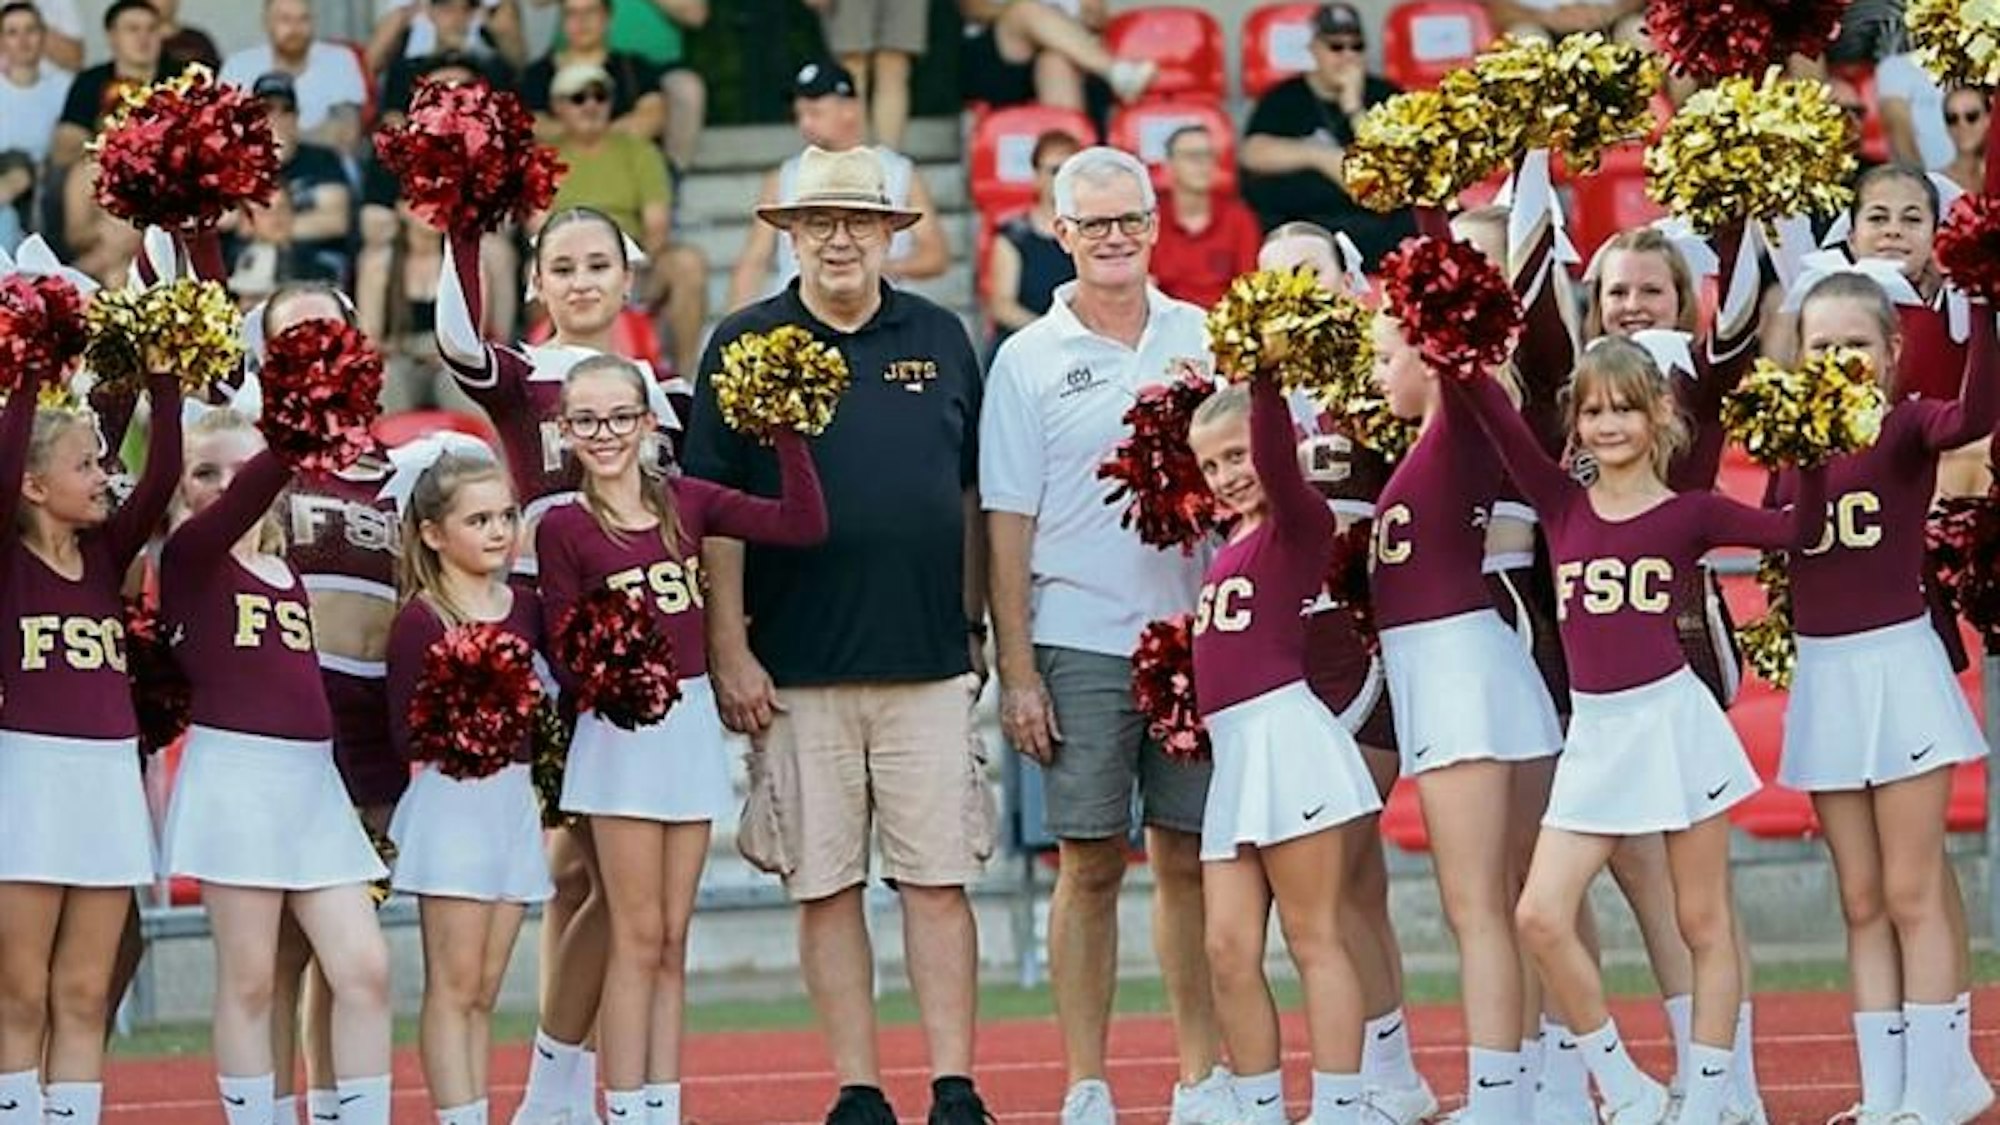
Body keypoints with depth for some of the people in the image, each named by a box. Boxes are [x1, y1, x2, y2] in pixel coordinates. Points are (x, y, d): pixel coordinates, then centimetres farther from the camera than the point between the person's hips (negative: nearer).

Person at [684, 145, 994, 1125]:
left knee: (938, 880, -1)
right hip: (798, 670, -1)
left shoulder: (941, 340, 10)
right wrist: (729, 649, -5)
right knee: (824, 887, 2)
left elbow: (971, 495, 16)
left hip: (928, 664, 1)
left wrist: (975, 624, 12)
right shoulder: (745, 345, 3)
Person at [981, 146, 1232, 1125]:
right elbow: (1009, 522, 1)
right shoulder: (1030, 360, 2)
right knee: (1091, 865, 1)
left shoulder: (1203, 340, 7)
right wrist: (1015, 670, -4)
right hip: (1081, 646, -2)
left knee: (1190, 860, 6)